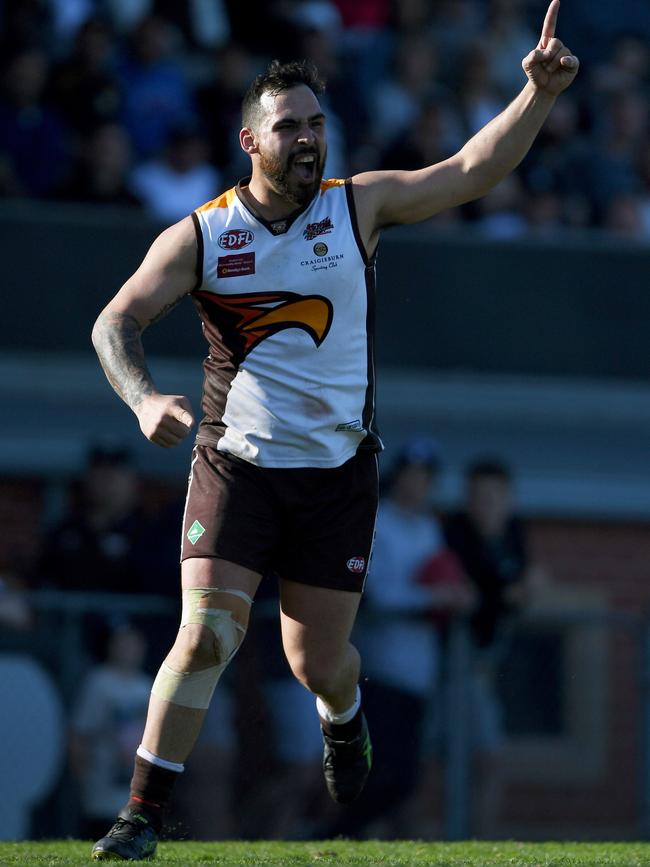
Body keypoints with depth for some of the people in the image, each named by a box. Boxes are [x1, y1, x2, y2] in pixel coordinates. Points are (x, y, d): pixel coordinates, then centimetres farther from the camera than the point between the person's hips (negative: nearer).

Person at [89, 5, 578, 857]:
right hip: (235, 466, -1)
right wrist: (143, 397, -29)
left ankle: (344, 721, 46)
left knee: (318, 658, 8)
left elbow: (472, 171, -5)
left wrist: (539, 94, -19)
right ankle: (144, 812, -7)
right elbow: (117, 321, -10)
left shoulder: (359, 207, -1)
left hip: (338, 470, 1)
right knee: (206, 634, -15)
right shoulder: (200, 235, -5)